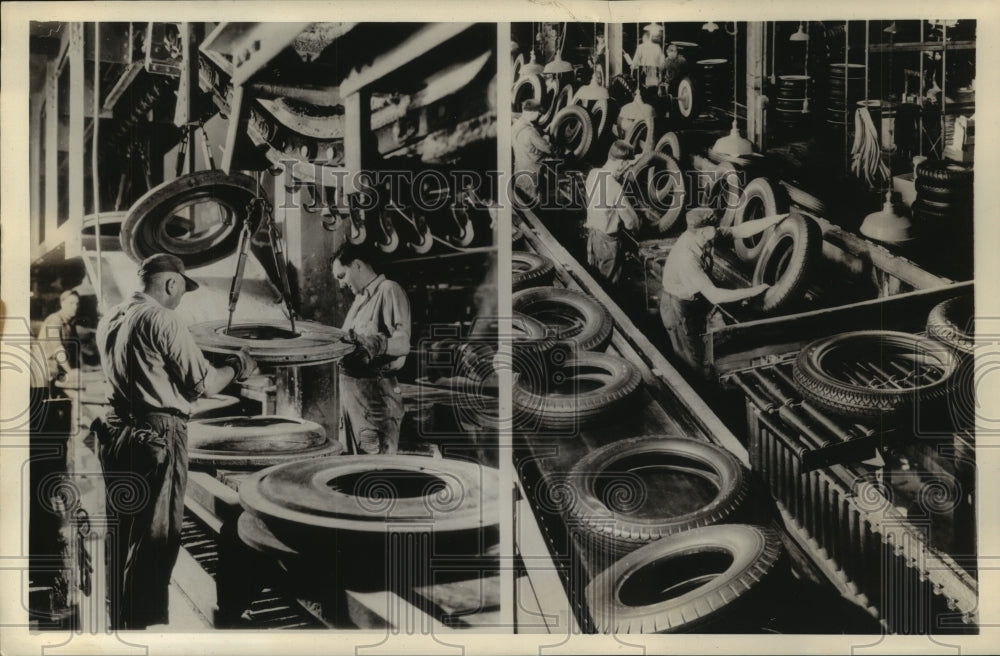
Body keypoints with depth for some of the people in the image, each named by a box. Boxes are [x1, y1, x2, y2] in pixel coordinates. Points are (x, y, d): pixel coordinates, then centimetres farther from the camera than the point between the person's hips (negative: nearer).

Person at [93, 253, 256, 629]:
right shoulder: (163, 320, -13)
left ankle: (119, 621, 29)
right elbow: (203, 386, -13)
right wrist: (236, 368, 5)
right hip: (158, 435, -8)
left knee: (122, 532, 18)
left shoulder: (109, 320, 12)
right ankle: (138, 625, 6)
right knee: (156, 538, 1)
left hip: (116, 432, 9)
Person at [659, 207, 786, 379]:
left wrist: (778, 218, -16)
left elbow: (742, 230, -12)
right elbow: (714, 296, -38)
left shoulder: (702, 237, -17)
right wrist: (752, 291, -33)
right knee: (692, 361, 8)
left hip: (697, 299, 7)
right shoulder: (686, 258, -39)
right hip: (678, 307, -7)